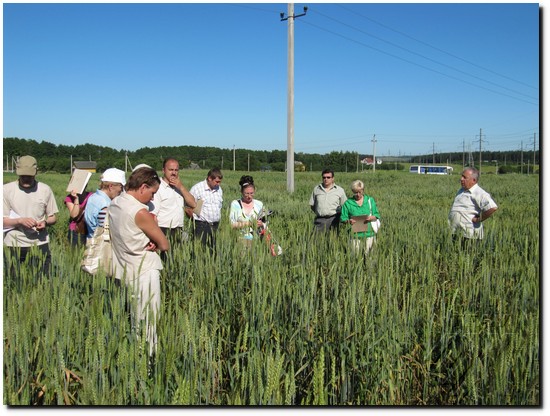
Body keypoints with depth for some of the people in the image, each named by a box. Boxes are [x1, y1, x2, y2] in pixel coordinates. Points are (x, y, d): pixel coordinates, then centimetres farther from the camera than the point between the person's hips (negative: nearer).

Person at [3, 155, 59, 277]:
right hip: (13, 246, -1)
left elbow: (53, 217, 9)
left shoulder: (45, 189, 4)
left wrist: (45, 222, -12)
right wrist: (20, 221, -19)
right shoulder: (7, 190, 0)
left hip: (39, 245, 1)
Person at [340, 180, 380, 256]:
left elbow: (377, 216, 8)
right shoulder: (348, 203, 4)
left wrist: (371, 218, -14)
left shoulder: (370, 200, 9)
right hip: (355, 235, -1)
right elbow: (343, 219, 3)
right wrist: (348, 221, -19)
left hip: (369, 233, 1)